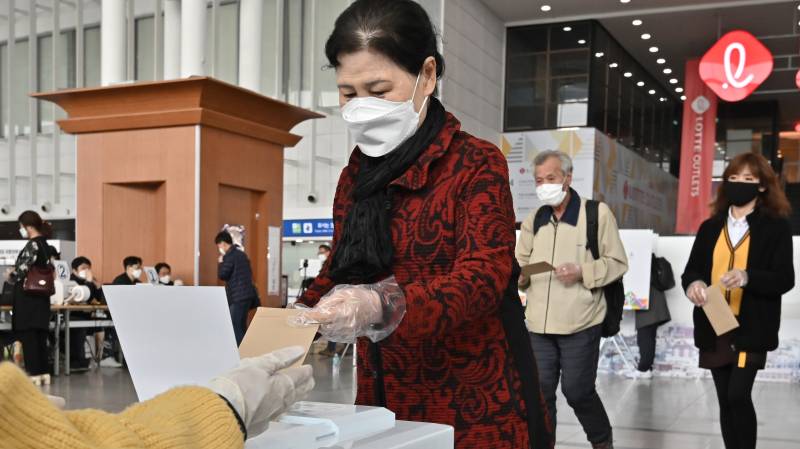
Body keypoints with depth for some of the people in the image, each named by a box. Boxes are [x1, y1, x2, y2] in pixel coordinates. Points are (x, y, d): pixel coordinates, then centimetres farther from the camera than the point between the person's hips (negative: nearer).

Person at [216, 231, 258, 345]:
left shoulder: (230, 255, -11)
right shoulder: (241, 254, 18)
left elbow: (222, 275, -12)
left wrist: (221, 262, 4)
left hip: (239, 296, -9)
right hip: (247, 294, 9)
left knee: (235, 328, -10)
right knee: (241, 327, 13)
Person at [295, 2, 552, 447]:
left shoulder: (477, 164, -9)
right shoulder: (356, 175, 8)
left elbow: (483, 277, -20)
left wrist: (384, 305, -37)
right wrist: (292, 325, -5)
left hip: (474, 407, -5)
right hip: (384, 402, 5)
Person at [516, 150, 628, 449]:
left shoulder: (597, 213, -3)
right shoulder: (533, 220, 12)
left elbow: (617, 263, -2)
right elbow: (521, 262, 15)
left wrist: (583, 272, -18)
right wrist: (518, 274, -8)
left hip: (580, 323, -4)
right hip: (539, 323, 4)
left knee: (577, 390, 4)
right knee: (540, 392, 7)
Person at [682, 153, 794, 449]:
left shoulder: (776, 227, 1)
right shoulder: (710, 227, 12)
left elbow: (784, 279, -7)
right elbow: (692, 270, 9)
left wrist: (747, 277, -25)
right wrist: (693, 284, -15)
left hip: (751, 329, -4)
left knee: (739, 395, -15)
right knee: (725, 400, 8)